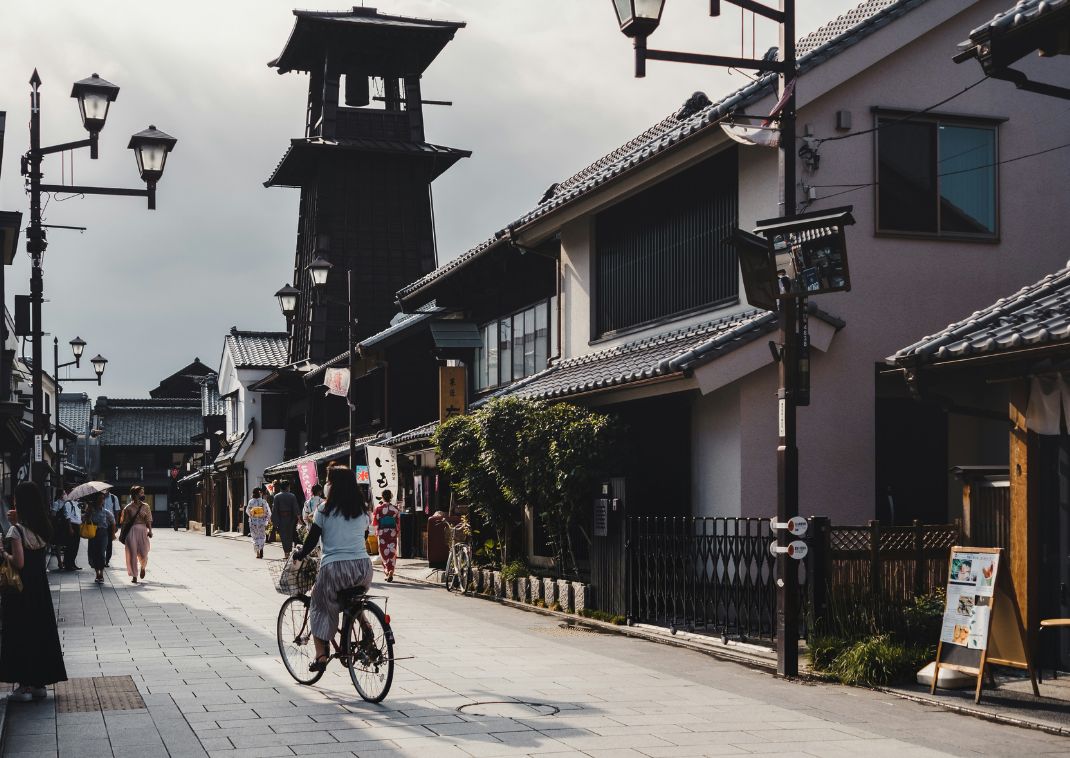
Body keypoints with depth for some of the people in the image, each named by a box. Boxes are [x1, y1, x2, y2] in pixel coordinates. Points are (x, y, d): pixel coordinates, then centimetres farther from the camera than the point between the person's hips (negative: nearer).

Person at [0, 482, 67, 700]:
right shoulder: (43, 529, 2)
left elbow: (18, 562, -23)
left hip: (19, 591, -6)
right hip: (39, 587, 6)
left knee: (20, 635, 3)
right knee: (40, 632, 13)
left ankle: (25, 685, 6)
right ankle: (40, 683, 19)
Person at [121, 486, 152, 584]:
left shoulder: (145, 507, 7)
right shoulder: (128, 508, 2)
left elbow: (148, 521, 3)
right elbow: (124, 522, 4)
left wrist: (150, 530, -11)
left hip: (143, 531, 1)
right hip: (131, 531, -1)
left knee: (143, 554, -3)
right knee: (132, 554, -3)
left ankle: (142, 567, 32)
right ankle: (134, 576, 7)